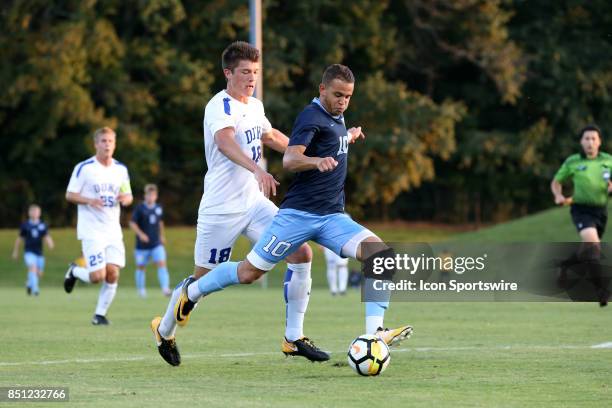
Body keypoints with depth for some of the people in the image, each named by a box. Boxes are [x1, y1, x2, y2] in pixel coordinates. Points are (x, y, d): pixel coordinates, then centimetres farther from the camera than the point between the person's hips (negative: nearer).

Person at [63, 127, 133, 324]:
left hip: (113, 231, 5)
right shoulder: (84, 168, -6)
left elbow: (128, 196, 16)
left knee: (113, 274, -7)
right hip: (91, 231, -4)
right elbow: (70, 195, -4)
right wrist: (89, 200, -22)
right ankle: (74, 272, 19)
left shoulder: (121, 169, 9)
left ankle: (100, 314, 7)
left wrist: (126, 199, -9)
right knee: (98, 276, -13)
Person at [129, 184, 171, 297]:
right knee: (141, 267, 8)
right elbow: (132, 223, -8)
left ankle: (165, 288, -20)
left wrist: (161, 235, 24)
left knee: (161, 263, -14)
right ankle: (141, 289, 26)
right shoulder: (139, 208, -7)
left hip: (156, 244, 2)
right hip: (142, 245, -2)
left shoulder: (159, 208, 6)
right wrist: (140, 234, -21)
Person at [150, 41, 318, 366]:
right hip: (221, 209, -7)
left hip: (254, 204, 7)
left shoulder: (255, 106, 10)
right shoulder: (220, 106, -17)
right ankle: (165, 330, 33)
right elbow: (225, 142, -39)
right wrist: (257, 169, -54)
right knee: (203, 278, 5)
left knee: (302, 253, -9)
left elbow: (271, 137, 33)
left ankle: (294, 338, -3)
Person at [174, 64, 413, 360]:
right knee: (249, 273, 0)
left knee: (381, 254, -17)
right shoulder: (312, 117, -11)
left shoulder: (336, 118, 16)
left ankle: (374, 331, -23)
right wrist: (318, 161, -43)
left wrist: (349, 138, 31)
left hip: (333, 217, 7)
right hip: (299, 214, -7)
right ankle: (192, 291, 27)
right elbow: (290, 160, -26)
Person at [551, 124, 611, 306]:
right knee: (592, 242, -26)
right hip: (581, 208, -4)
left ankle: (566, 265, 47)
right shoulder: (572, 162, 0)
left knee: (588, 250, 15)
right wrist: (559, 196, -7)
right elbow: (556, 182, 13)